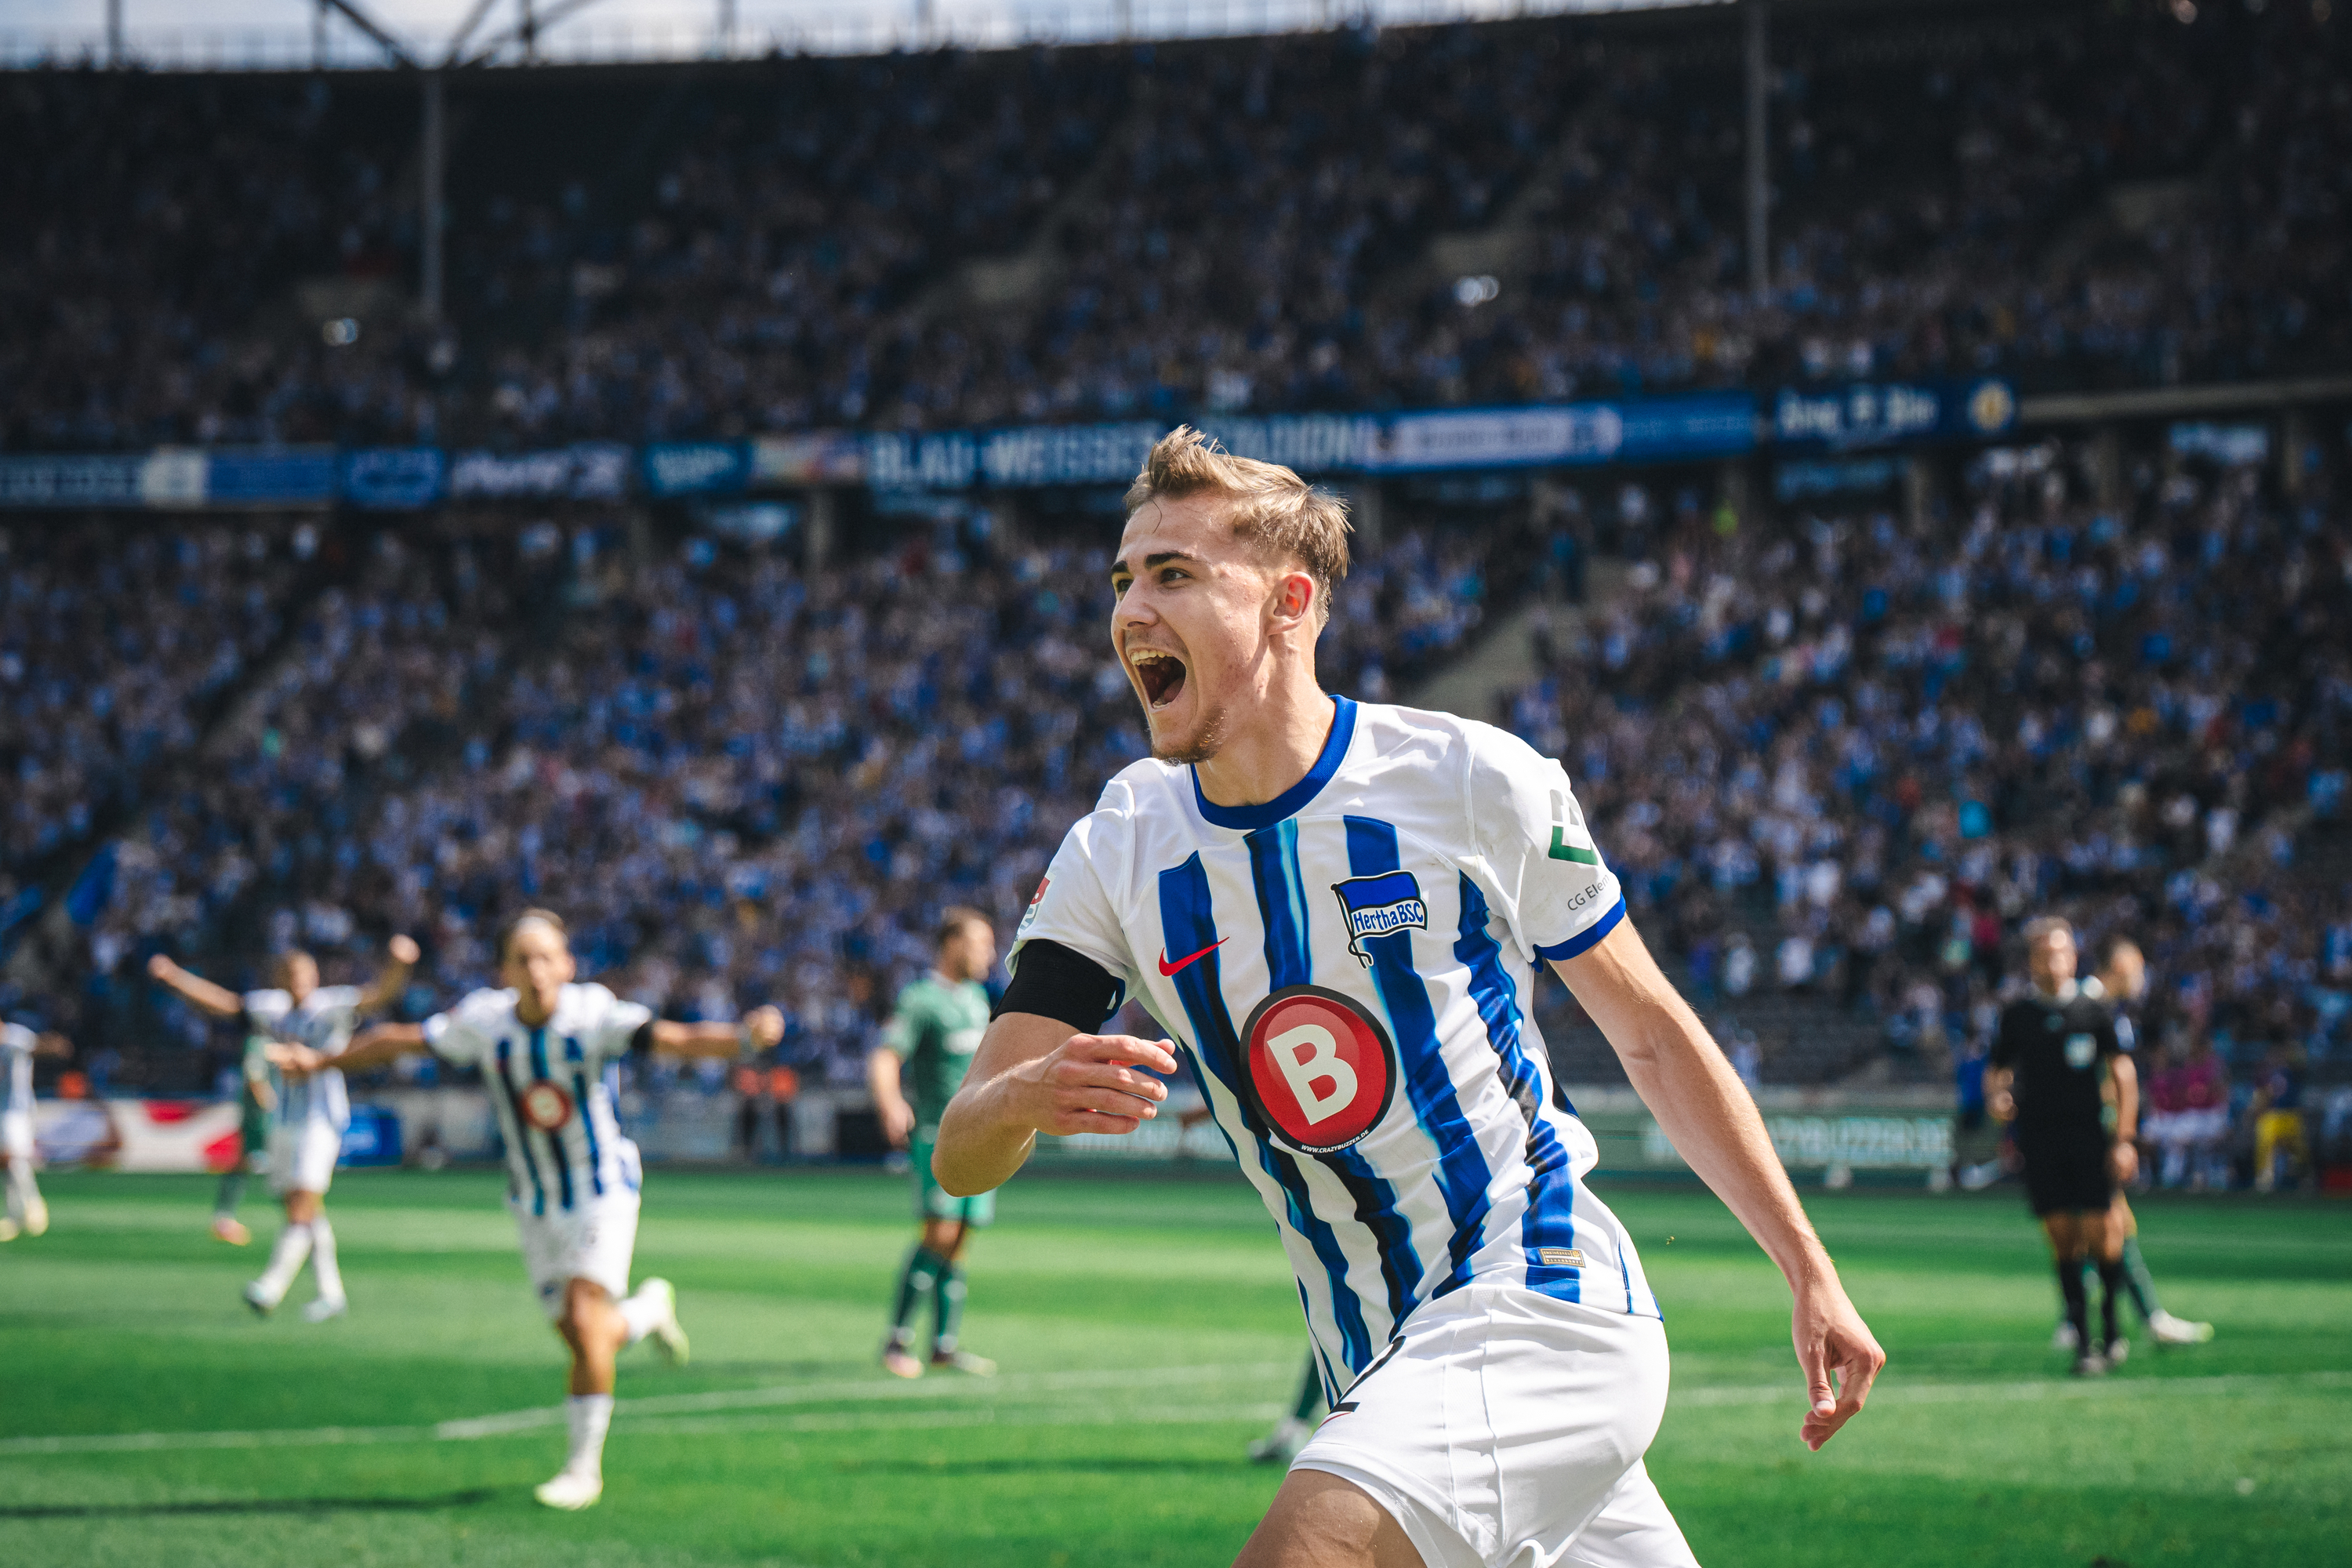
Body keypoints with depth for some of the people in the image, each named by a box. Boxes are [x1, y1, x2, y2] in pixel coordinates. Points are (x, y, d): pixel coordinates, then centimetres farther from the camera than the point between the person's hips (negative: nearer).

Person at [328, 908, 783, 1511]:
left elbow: (676, 1039, -38)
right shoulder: (485, 1020, -12)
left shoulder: (594, 1016, -23)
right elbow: (400, 1039, 4)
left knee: (584, 1320, -17)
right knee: (582, 1338, 8)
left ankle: (584, 1465, -2)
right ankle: (649, 1309, 42)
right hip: (534, 1203, 4)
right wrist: (321, 1062, 14)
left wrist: (746, 1036, -57)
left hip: (602, 1190, -4)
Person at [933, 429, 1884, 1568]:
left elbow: (1650, 1030, 3)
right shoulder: (1116, 854, 1)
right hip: (1379, 1375, 5)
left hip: (1540, 1304, -5)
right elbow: (962, 1161, -5)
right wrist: (1022, 1098, -29)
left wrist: (1811, 1275, 4)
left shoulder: (1475, 780, -8)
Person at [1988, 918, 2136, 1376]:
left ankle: (2110, 1327, 10)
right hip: (2039, 1141, 1)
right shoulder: (2016, 1015, 6)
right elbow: (1996, 1072, 14)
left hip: (2089, 1138, -1)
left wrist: (2124, 1139, -2)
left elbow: (2123, 1072, 4)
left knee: (2100, 1234, -9)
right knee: (2062, 1237, -4)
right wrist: (1997, 1097, -10)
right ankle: (2084, 1342, 1)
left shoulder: (2093, 1011, 2)